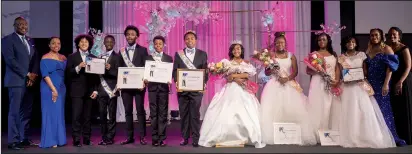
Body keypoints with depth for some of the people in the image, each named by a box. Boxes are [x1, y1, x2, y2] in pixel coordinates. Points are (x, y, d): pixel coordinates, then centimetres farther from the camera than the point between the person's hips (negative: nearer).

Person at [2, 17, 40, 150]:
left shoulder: (29, 40, 18)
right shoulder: (7, 40, -3)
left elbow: (35, 58, 15)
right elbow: (10, 60, -13)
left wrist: (34, 74, -2)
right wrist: (27, 74, -13)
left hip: (29, 81, 7)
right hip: (17, 81, -7)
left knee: (26, 112, 9)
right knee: (15, 111, -5)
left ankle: (24, 138, 16)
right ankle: (13, 141, 0)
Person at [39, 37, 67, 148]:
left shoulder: (63, 58, 12)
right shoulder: (45, 58, -5)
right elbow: (45, 74, -13)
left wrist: (59, 89, 4)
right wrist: (53, 89, -19)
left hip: (61, 88, 6)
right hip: (49, 88, -6)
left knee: (60, 113, 9)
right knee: (50, 113, -3)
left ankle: (59, 139, 16)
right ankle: (50, 140, 3)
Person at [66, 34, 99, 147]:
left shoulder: (93, 58, 10)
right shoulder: (72, 57, 4)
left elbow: (96, 75, 8)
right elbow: (68, 73, -4)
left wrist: (95, 90, 1)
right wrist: (78, 67, -18)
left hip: (89, 90, 2)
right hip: (77, 91, -2)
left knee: (87, 116, 5)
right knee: (76, 115, -5)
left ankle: (87, 138, 12)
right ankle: (76, 139, 0)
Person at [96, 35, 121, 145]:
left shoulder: (117, 57, 1)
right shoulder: (100, 57, 14)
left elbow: (118, 73, -8)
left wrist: (109, 69, -23)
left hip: (111, 89, -4)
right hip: (101, 89, 4)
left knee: (112, 115, 0)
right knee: (102, 114, 7)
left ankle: (110, 138, 6)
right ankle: (103, 137, 15)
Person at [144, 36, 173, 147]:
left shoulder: (168, 58, 9)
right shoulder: (149, 58, 10)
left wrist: (170, 80, -13)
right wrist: (145, 80, -13)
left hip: (163, 87, 0)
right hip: (152, 87, 1)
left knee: (163, 113, 0)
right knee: (153, 113, 3)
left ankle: (162, 138, 4)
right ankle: (154, 138, 7)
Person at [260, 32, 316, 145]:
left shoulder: (291, 56, 9)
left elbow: (295, 72, 2)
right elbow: (267, 73, 3)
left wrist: (287, 78, -15)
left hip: (289, 85, 1)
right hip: (275, 86, -1)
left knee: (291, 110, -6)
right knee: (273, 110, -9)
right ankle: (273, 136, -5)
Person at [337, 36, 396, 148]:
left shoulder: (361, 55, 8)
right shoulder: (341, 58, 8)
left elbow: (365, 70, 6)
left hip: (360, 85, 0)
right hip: (347, 86, 0)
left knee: (364, 110, -6)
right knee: (349, 111, -3)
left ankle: (368, 137, 2)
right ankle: (351, 138, 2)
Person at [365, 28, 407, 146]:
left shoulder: (386, 49, -3)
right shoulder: (368, 50, 12)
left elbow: (390, 67, -10)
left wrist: (386, 84, -18)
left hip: (382, 84, -5)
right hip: (370, 84, 5)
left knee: (383, 108, -4)